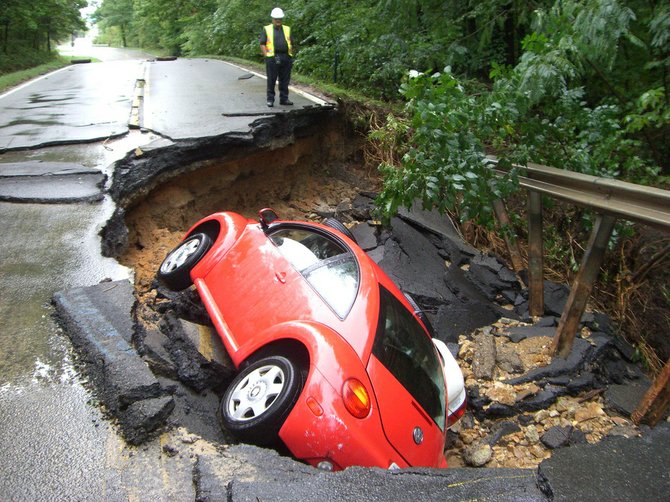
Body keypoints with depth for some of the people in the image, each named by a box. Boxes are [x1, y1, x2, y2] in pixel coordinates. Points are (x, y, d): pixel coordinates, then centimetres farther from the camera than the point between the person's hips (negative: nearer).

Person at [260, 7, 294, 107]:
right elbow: (262, 44, 2)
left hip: (286, 58, 3)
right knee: (271, 80, -1)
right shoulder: (266, 29, 6)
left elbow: (291, 44, 17)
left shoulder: (287, 29, 16)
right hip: (273, 58, -3)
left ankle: (284, 99, 14)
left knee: (285, 80, 6)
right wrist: (266, 56, -9)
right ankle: (270, 99, 5)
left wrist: (290, 56, 6)